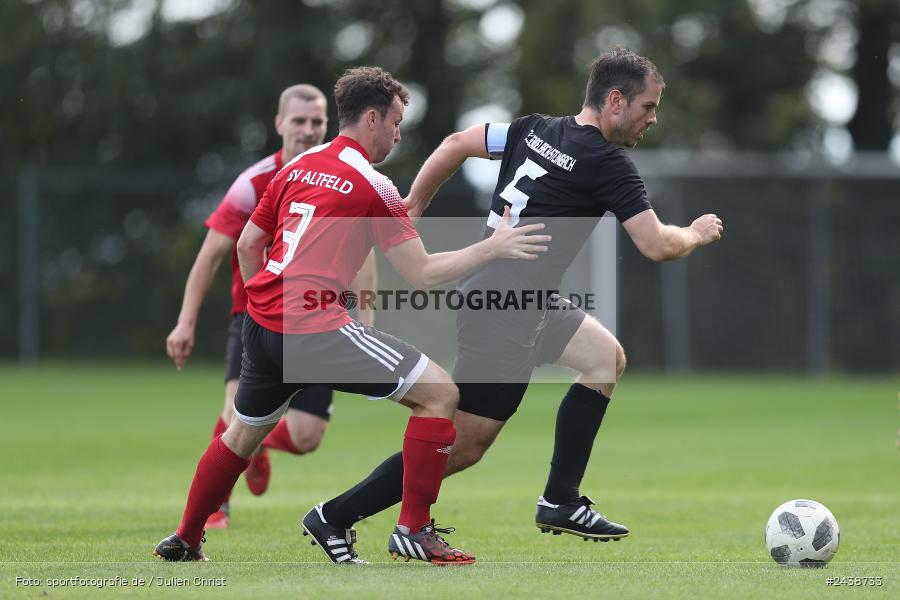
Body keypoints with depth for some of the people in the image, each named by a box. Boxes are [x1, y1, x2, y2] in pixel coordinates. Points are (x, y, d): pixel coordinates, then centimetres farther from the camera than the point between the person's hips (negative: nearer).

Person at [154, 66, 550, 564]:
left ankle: (184, 541, 37)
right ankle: (412, 531, -3)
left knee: (243, 433, 28)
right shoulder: (372, 186, -6)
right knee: (438, 393, -2)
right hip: (315, 327, -8)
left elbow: (247, 245, 21)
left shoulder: (297, 167, 15)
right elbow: (422, 273, -7)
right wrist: (493, 247, -2)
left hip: (262, 322, 8)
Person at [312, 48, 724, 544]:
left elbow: (456, 143, 14)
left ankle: (560, 503, 20)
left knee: (607, 358, 19)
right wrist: (697, 235, 4)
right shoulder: (608, 164, -15)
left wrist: (414, 206, 21)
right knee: (463, 448, -4)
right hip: (506, 319, -10)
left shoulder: (535, 129, 7)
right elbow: (656, 246, -17)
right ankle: (334, 517, 1)